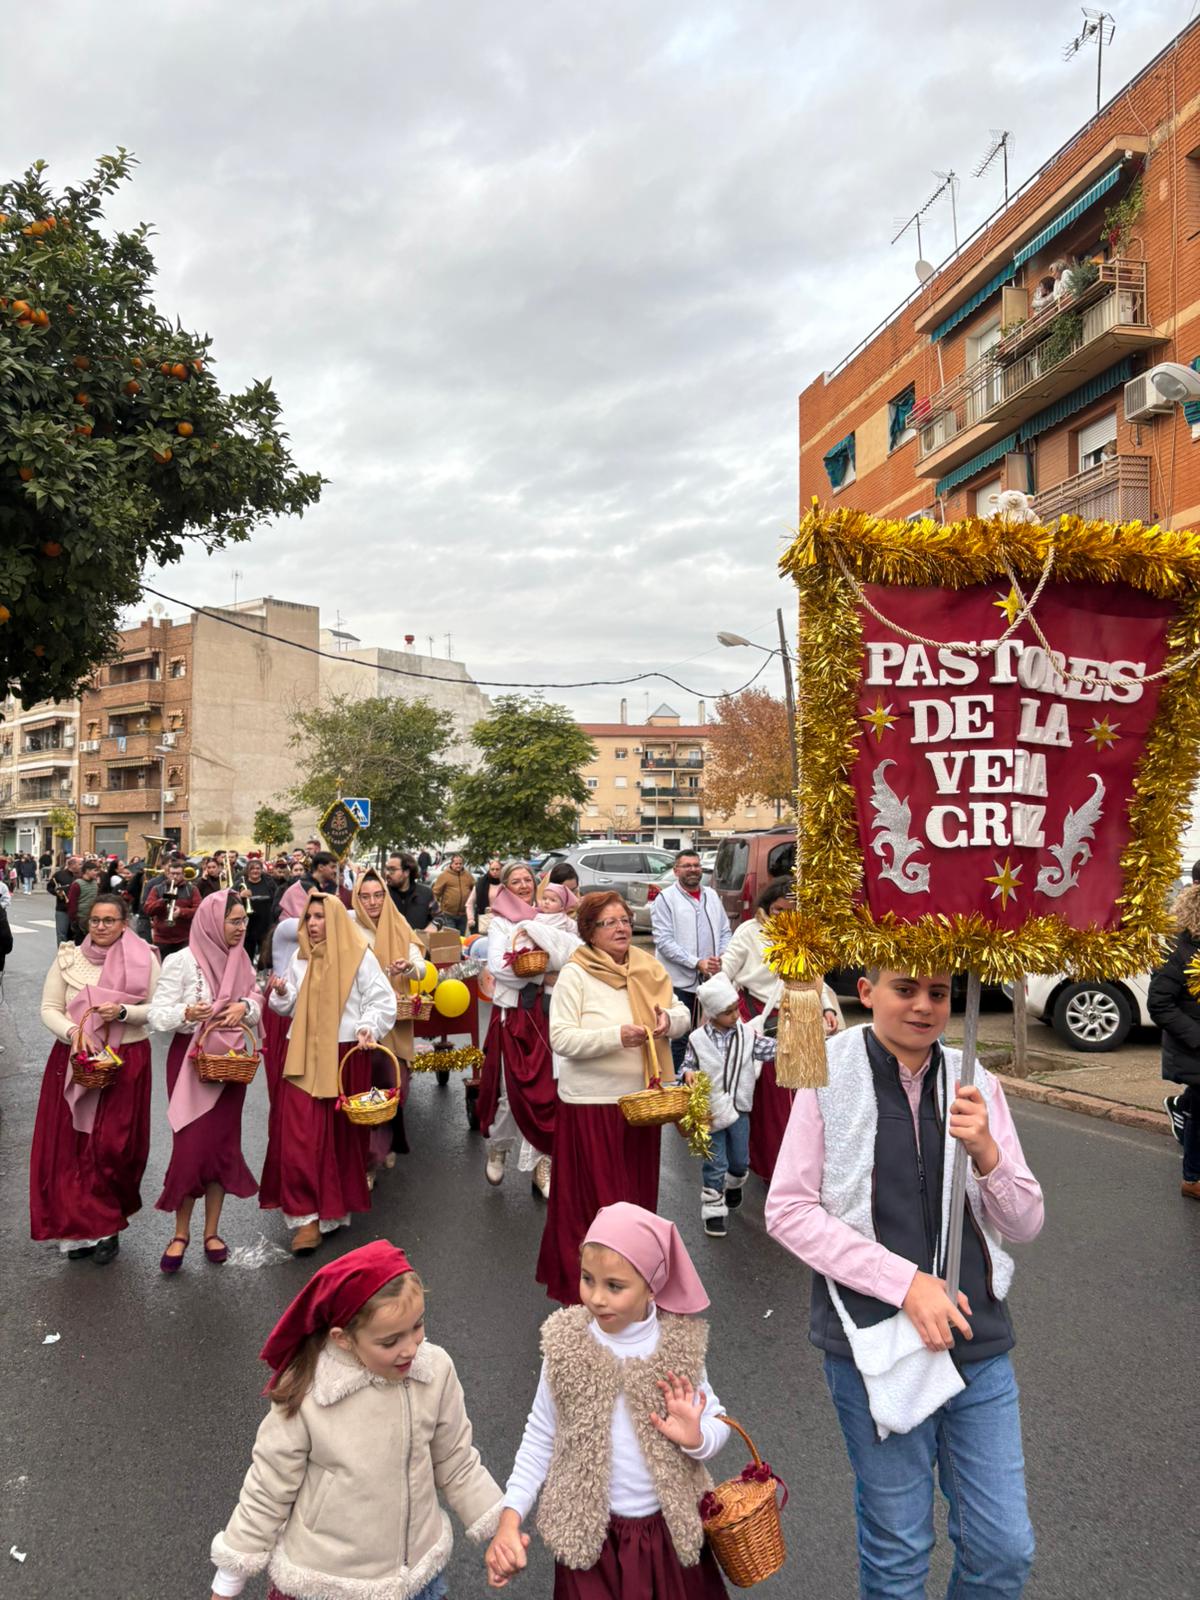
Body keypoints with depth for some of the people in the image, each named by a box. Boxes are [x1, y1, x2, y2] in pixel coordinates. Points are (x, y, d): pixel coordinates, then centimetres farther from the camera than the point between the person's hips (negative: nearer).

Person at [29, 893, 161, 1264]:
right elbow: (49, 1009, 0)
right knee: (72, 1146, 4)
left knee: (113, 1147, 0)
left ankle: (105, 1227, 19)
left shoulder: (144, 960, -3)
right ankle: (79, 1227, 20)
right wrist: (74, 1032, -18)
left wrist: (123, 1012, -20)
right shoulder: (67, 959, 1)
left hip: (127, 1062, -2)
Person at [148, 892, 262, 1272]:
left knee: (223, 1145, 8)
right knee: (190, 1146, -2)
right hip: (191, 1059, -4)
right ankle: (181, 1232, 17)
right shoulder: (182, 961, -13)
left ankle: (212, 1231, 22)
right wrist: (185, 1013, -33)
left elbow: (257, 1006, 9)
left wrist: (245, 1007, -13)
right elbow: (157, 1016, -14)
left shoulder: (242, 961, 3)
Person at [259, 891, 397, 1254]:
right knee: (299, 1136, -6)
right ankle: (306, 1216, -1)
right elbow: (291, 1008, 14)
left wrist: (368, 1027, -20)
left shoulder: (359, 957, -5)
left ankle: (336, 1207, 22)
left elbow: (383, 1002, -4)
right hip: (304, 1055, 4)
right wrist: (281, 994, -6)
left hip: (345, 1055, -3)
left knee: (342, 1132, 6)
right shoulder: (300, 959, 10)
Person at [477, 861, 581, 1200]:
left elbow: (574, 950, 2)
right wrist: (542, 970, -10)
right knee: (513, 1089, 0)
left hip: (544, 1014, 4)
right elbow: (498, 966, -15)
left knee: (544, 1089, 1)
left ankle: (540, 1162, 11)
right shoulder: (500, 924, -1)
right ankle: (497, 1146, 27)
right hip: (513, 1014, -3)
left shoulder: (544, 921, 12)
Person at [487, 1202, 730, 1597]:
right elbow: (540, 1439, -4)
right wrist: (510, 1518, -13)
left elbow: (717, 1423, -2)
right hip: (590, 1531, 0)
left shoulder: (680, 1344, -15)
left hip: (670, 1527, 1)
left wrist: (696, 1438, -23)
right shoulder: (566, 1346, -16)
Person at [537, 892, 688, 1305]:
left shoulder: (648, 968, 5)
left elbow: (682, 1013, 10)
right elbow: (560, 1038, -17)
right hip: (592, 1103, -5)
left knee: (638, 1195, 16)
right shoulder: (575, 974, -11)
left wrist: (669, 1019, -13)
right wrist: (616, 1036, -28)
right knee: (595, 1199, 3)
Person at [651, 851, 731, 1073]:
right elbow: (664, 941, -12)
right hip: (679, 981, -5)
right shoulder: (665, 898, -5)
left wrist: (720, 957, -5)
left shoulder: (712, 896, 11)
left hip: (711, 978, 5)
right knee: (679, 1038, 1)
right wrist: (697, 963, -17)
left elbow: (725, 932, 15)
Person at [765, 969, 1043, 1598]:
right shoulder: (830, 1079, -10)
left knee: (1006, 1549, 13)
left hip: (977, 1336, 3)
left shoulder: (974, 1086, -1)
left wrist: (986, 1153, -18)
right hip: (873, 1342, -3)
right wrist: (906, 1281, -17)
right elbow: (787, 1210, -12)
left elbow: (1024, 1224, 2)